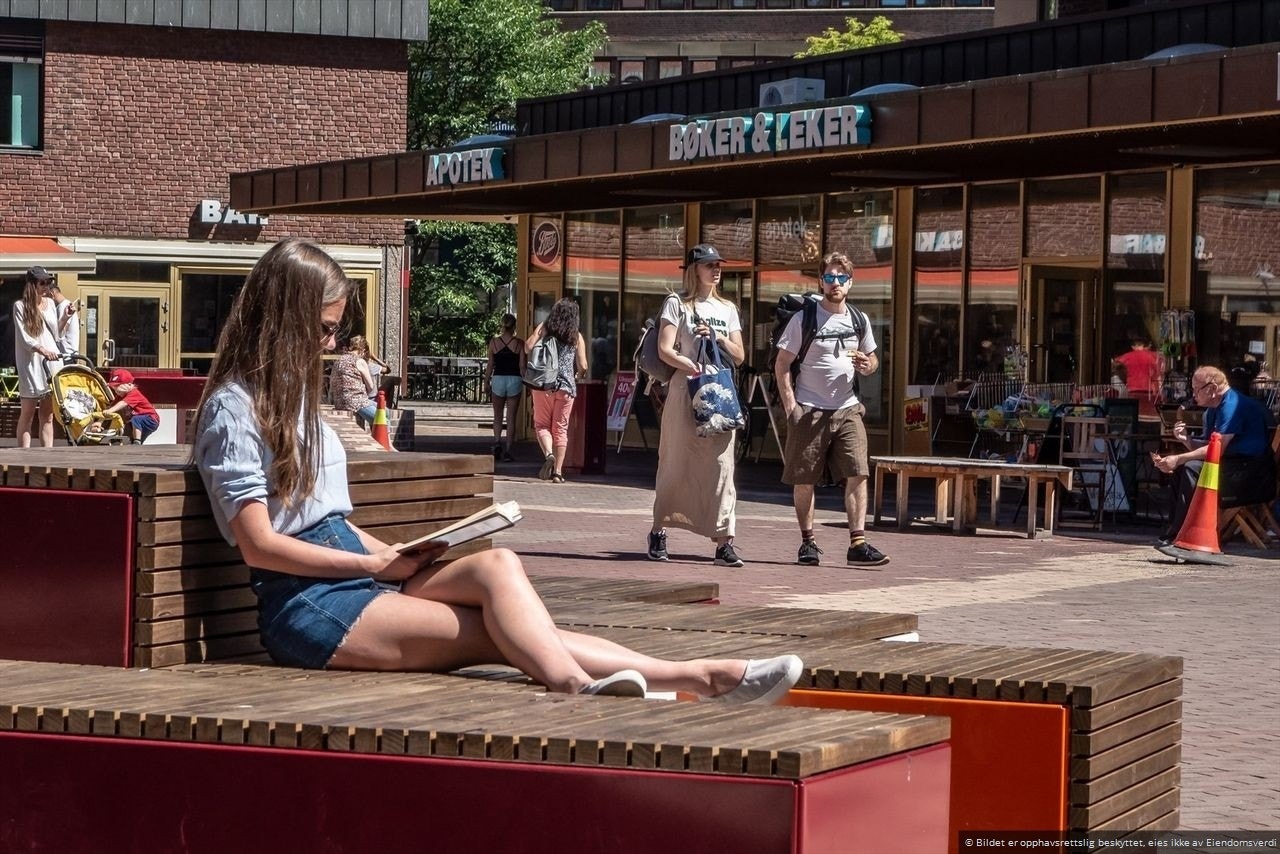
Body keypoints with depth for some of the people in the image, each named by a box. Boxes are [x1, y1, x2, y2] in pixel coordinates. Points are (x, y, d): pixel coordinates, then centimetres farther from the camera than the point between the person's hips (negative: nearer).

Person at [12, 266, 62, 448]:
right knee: (27, 414, -3)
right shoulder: (20, 306, -4)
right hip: (30, 364, -4)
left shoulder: (50, 303, 11)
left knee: (47, 415, 6)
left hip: (51, 363, 5)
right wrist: (41, 349, -28)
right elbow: (24, 338, -13)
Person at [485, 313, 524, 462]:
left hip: (498, 379, 1)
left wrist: (487, 383, 12)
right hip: (514, 380, -1)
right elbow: (522, 366, -4)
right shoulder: (519, 343, -4)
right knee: (511, 418, 4)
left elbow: (490, 365, 2)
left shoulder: (494, 342, -1)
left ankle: (497, 442, -9)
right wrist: (527, 385, 4)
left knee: (497, 417, 14)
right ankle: (507, 451, 0)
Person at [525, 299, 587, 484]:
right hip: (566, 386, 1)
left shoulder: (544, 328, 2)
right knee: (561, 428, 6)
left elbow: (528, 347, -9)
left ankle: (548, 454, -20)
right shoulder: (577, 337, 4)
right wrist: (576, 376, 22)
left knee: (542, 424, 8)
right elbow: (582, 366, 1)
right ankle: (557, 472, 2)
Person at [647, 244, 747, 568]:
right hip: (685, 391, -3)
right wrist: (692, 367, -20)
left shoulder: (727, 309, 18)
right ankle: (659, 531, 15)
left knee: (721, 464, -5)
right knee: (677, 464, 0)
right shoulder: (677, 303, 4)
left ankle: (723, 541, -9)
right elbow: (665, 350, -6)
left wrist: (718, 337, -3)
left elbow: (739, 356, 15)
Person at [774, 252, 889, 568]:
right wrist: (790, 407, -11)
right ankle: (808, 542, 17)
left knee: (858, 474, -10)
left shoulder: (860, 321, 9)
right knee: (804, 480, 3)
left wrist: (867, 365, -4)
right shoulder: (804, 319, -3)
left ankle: (857, 545, -11)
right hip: (809, 411, -3)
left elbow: (872, 358, 22)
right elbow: (782, 365, -2)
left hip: (847, 409, 3)